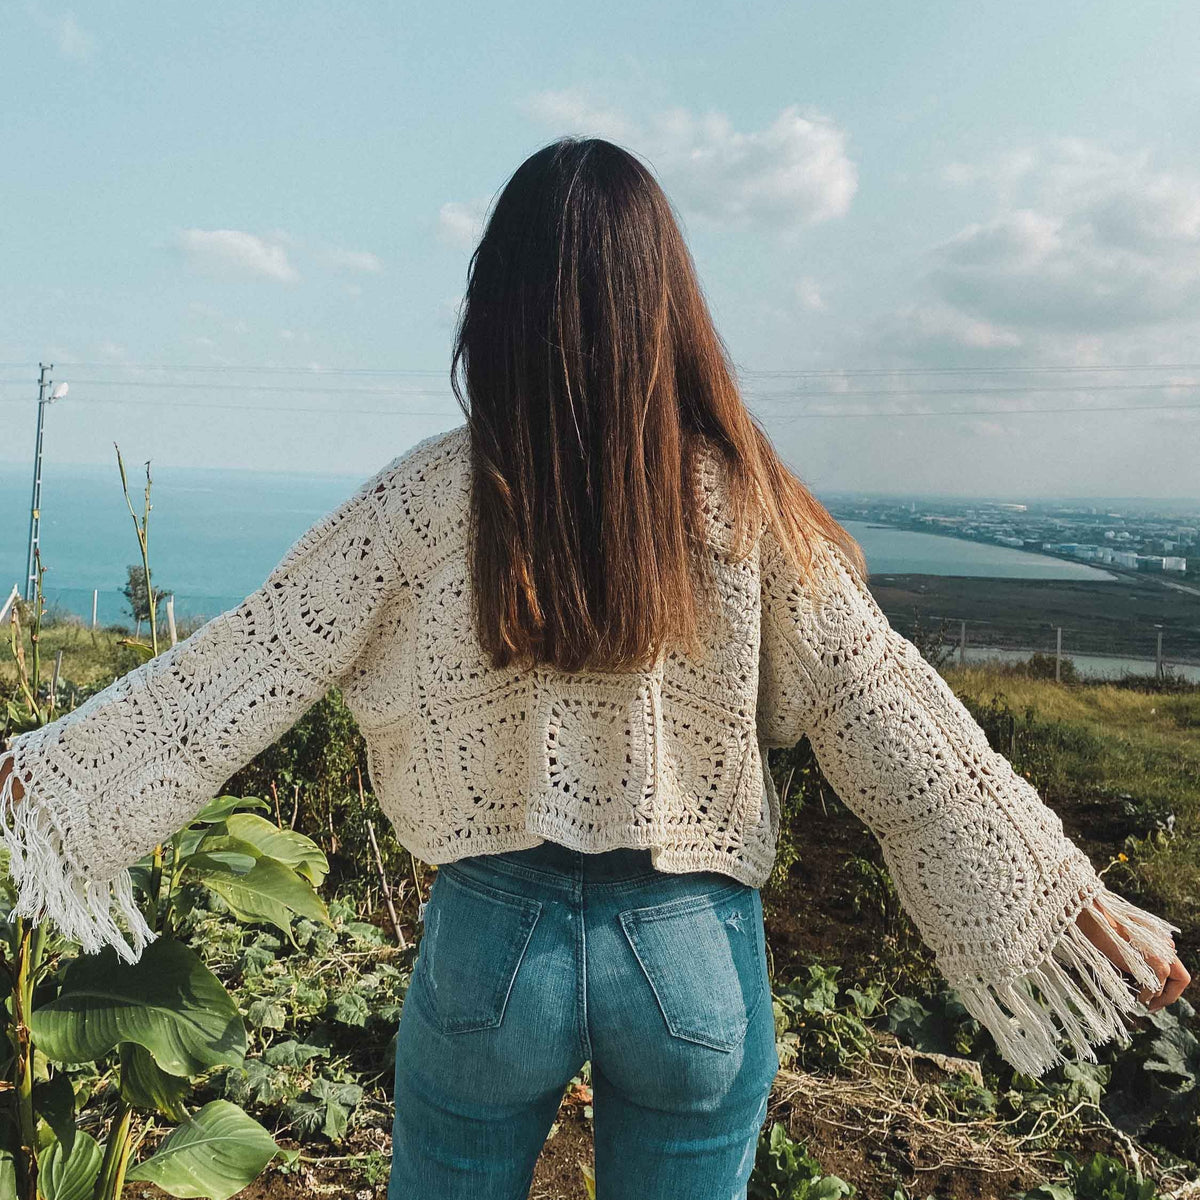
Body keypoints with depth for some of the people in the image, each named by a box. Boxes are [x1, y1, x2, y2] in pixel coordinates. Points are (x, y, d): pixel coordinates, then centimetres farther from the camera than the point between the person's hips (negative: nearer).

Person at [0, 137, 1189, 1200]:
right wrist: (1067, 895, 4)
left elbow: (251, 660, -5)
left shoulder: (433, 496, -11)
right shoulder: (745, 503, -10)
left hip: (493, 937, 0)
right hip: (696, 950, 1)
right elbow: (894, 726, -7)